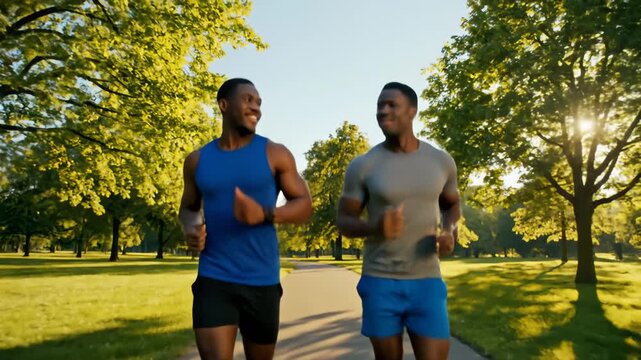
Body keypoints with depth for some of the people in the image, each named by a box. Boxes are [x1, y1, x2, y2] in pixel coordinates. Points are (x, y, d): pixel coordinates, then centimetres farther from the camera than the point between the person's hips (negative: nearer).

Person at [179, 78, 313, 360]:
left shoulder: (275, 154, -2)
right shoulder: (198, 160, 5)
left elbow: (304, 204, -2)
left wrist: (264, 214, -21)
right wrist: (190, 228, -6)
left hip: (262, 281, 0)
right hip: (213, 280, 0)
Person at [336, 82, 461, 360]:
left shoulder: (442, 161, 1)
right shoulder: (362, 166, -6)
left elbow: (452, 205, 18)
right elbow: (343, 221, -1)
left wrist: (449, 231, -5)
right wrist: (374, 227, -23)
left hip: (427, 280, 1)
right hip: (380, 282, -1)